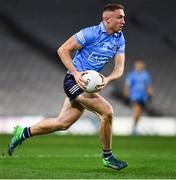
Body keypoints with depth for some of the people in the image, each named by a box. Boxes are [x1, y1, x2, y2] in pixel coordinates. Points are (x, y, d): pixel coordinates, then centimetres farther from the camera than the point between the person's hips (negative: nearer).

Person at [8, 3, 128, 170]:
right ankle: (107, 157, -5)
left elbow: (119, 68, 2)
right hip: (75, 81, -8)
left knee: (62, 123, 12)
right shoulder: (91, 33, -16)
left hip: (89, 84, 8)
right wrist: (75, 73, -23)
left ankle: (23, 133, 28)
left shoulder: (119, 39, 4)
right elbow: (63, 50, -13)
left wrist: (107, 79, -20)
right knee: (107, 111, -19)